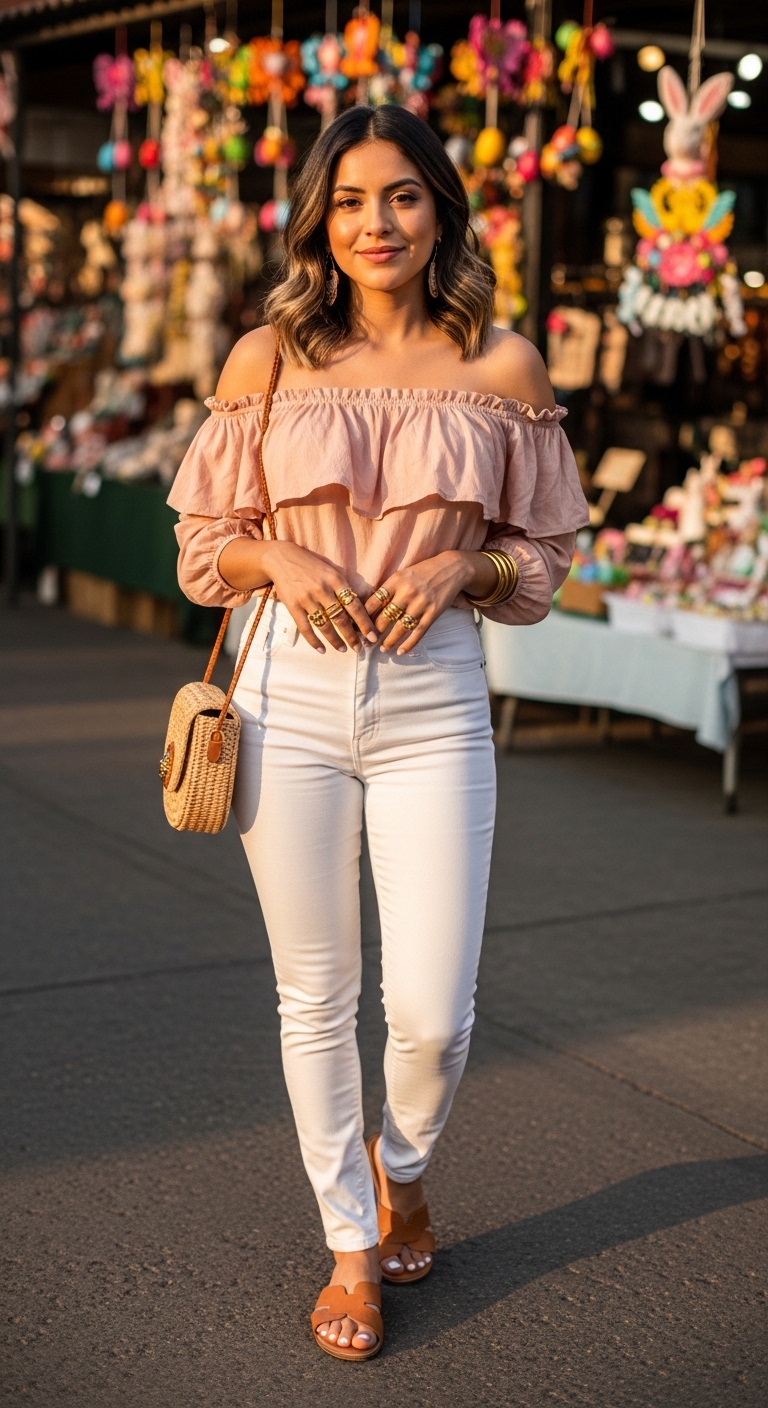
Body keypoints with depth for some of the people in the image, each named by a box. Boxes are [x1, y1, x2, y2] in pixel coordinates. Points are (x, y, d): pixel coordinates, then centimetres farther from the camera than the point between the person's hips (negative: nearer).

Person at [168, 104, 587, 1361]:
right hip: (293, 691, 1)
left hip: (434, 698, 0)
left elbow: (539, 557, 10)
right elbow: (208, 538, 10)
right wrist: (284, 563, -10)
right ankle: (352, 1245, 28)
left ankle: (403, 1166, 33)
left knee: (433, 1009, -2)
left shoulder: (501, 365, 4)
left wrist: (460, 564, -10)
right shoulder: (269, 358, 5)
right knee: (315, 995, 7)